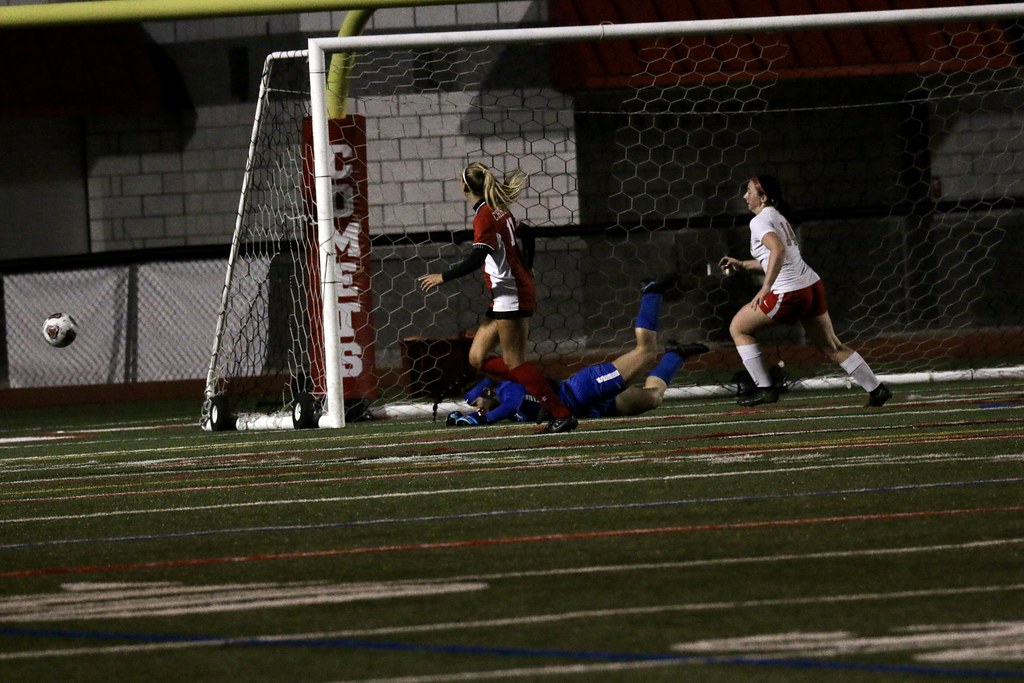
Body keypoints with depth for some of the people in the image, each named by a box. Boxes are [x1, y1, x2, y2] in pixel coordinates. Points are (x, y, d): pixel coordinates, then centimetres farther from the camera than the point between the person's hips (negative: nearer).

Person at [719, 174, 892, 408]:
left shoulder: (759, 221, -10)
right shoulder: (778, 217, 18)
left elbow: (778, 250, -29)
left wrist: (765, 288, -33)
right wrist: (741, 265, 26)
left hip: (789, 294, -9)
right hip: (812, 286, 9)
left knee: (738, 328, 7)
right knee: (832, 347, 17)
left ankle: (764, 389, 6)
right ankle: (876, 389, 15)